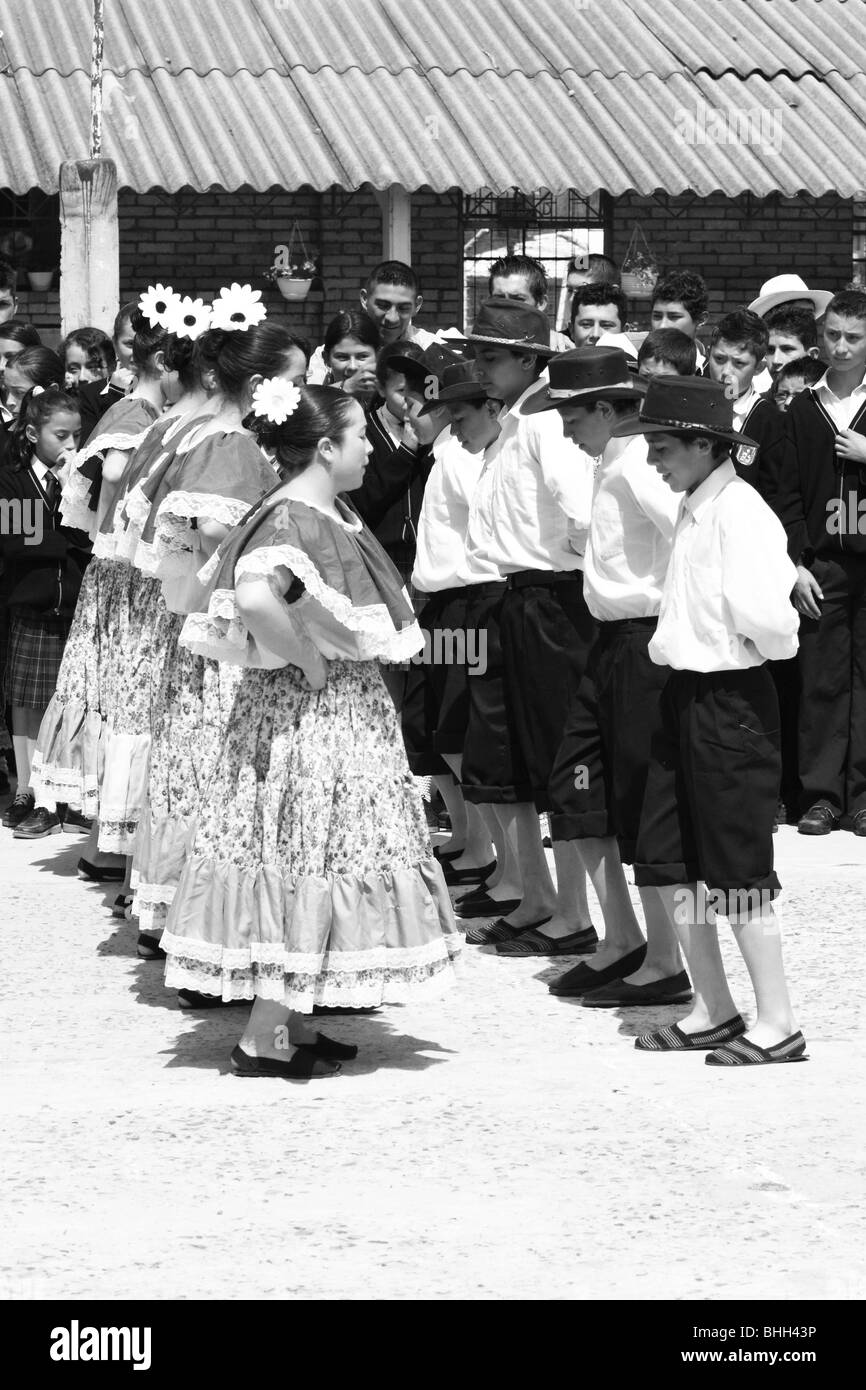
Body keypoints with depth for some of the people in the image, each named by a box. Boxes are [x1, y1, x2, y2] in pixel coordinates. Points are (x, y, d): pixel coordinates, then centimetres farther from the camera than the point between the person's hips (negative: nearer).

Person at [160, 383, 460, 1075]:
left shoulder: (335, 514, 11)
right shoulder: (290, 520, -19)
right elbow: (255, 596, -37)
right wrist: (304, 658, -25)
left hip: (347, 707, 10)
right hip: (305, 714, -10)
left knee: (317, 862, 13)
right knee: (305, 863, -6)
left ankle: (292, 1022, 20)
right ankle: (264, 1039, -1)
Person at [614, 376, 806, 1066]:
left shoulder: (739, 512, -17)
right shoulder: (693, 511, 11)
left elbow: (766, 619, -26)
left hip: (732, 699, -9)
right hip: (687, 693, 9)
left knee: (737, 869, -2)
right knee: (667, 863, 12)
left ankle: (777, 1024, 9)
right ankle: (714, 1009, 24)